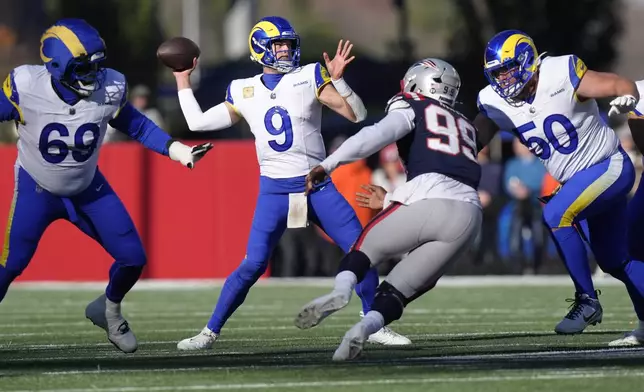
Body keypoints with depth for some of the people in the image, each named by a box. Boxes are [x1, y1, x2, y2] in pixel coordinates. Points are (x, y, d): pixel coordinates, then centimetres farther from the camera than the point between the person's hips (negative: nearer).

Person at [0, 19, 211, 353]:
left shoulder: (108, 90, -20)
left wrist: (179, 151, -10)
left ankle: (108, 310, 31)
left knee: (132, 258, 1)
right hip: (37, 189, -3)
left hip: (88, 188, 3)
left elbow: (136, 126, -2)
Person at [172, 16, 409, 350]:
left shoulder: (309, 78, -1)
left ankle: (374, 326, 12)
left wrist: (338, 79, -17)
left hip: (318, 186, 0)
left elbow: (357, 115, -5)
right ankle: (210, 332, 1)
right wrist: (183, 82, 17)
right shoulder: (243, 92, 5)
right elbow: (198, 123, 11)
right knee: (253, 265, -9)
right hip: (274, 190, 0)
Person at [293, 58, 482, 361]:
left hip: (429, 205, -5)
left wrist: (327, 166, -9)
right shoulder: (465, 128, 34)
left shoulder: (412, 110, 14)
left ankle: (341, 290, -15)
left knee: (367, 245, 16)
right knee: (402, 288, 11)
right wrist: (389, 200, 48)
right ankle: (364, 328, -17)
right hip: (469, 216, 5)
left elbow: (375, 136, -4)